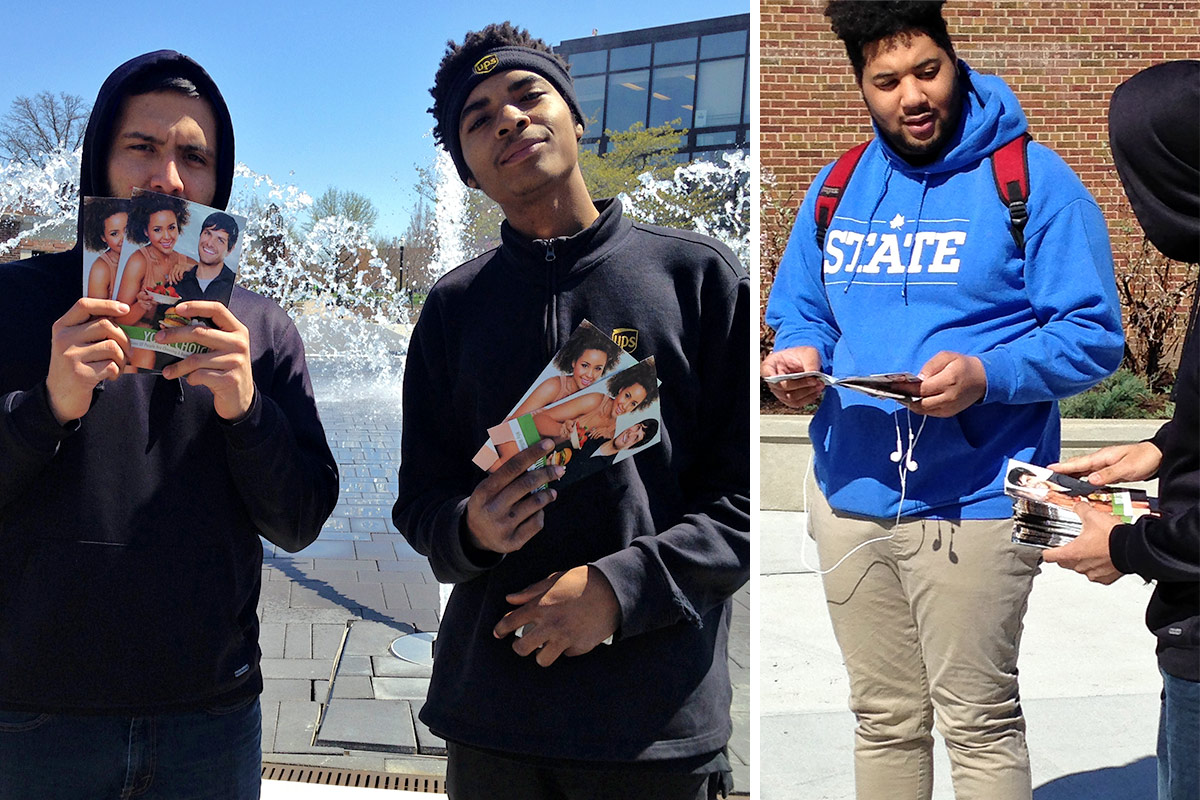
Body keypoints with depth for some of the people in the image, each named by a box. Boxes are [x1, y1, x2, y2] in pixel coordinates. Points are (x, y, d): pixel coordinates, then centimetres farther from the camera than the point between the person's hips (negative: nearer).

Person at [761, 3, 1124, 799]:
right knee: (884, 720, 16)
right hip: (851, 496, 5)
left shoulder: (1032, 179, -5)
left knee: (979, 724, 3)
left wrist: (985, 376, -24)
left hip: (973, 503, -5)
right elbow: (798, 311, 18)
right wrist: (798, 356, -6)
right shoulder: (838, 188, 11)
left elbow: (1095, 336, -8)